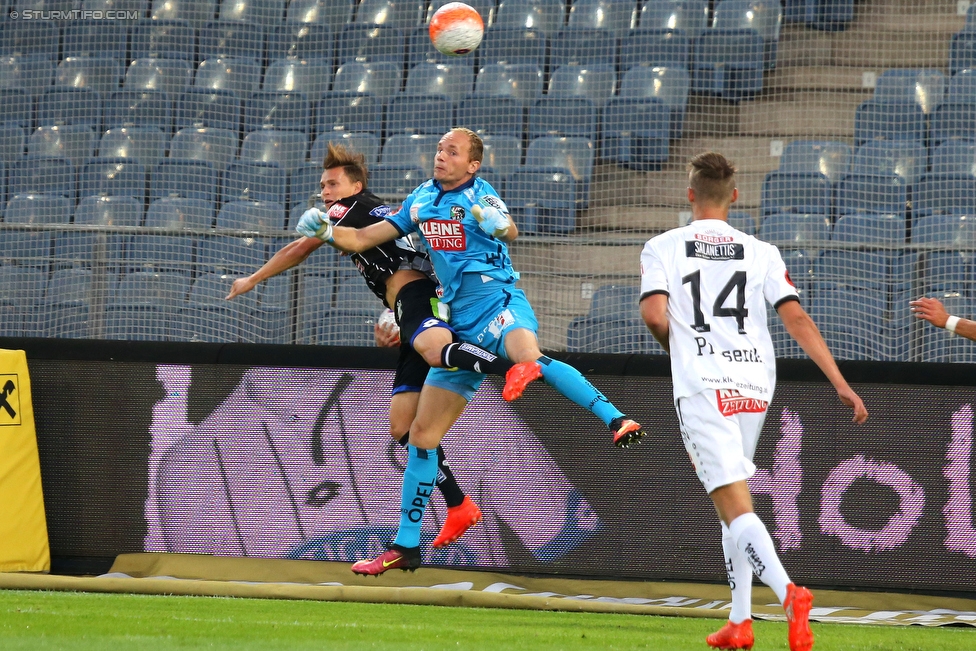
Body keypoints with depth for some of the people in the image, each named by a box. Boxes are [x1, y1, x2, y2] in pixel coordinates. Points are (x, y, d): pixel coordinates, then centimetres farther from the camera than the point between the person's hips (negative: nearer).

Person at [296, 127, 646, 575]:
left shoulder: (481, 196, -5)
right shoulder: (422, 200, 13)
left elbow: (510, 233, -25)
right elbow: (363, 239, 18)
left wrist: (496, 223, -48)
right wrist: (325, 231, 0)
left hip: (498, 304, -7)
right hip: (461, 327, 7)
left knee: (527, 357, -42)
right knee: (422, 434, 6)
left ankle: (617, 422, -47)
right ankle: (406, 546, 15)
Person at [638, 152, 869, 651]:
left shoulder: (663, 248, 5)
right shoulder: (761, 252, 10)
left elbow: (654, 314, -9)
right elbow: (796, 318, 0)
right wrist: (840, 382, -2)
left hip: (702, 385, -3)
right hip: (755, 384, 4)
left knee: (735, 507, -12)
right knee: (733, 502, 19)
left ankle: (788, 592, -35)